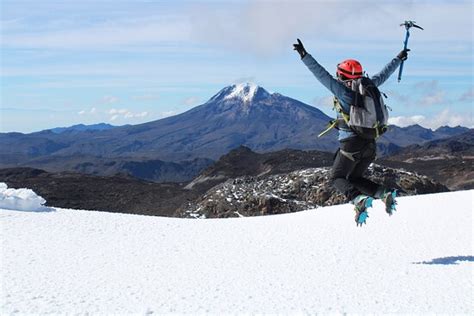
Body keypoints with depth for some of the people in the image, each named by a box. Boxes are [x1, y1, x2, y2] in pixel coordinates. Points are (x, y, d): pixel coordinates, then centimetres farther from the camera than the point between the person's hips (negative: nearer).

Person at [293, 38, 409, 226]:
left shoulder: (343, 91, -11)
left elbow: (322, 74, -14)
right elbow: (383, 75, 21)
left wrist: (304, 56, -13)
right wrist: (398, 59, 37)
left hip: (351, 144, -6)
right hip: (370, 145, 7)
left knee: (337, 178, 7)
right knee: (355, 178, 22)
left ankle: (359, 200, -21)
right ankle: (385, 194, -1)